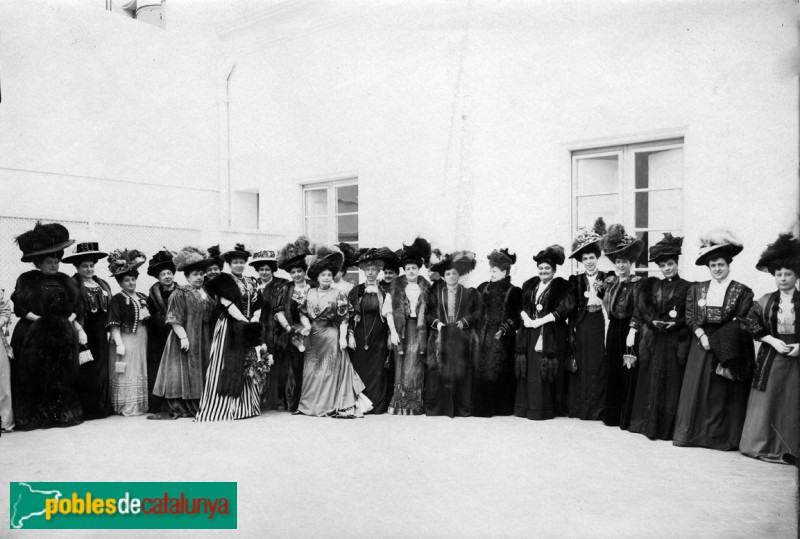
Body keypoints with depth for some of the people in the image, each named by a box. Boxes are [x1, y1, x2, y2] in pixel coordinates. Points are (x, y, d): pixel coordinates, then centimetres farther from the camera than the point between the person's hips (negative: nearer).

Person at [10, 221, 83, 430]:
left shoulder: (65, 280, 11)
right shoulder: (26, 280, 0)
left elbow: (76, 305, 11)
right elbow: (20, 308, -5)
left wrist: (70, 319, -6)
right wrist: (40, 320, -14)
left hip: (63, 336, 3)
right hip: (33, 336, -3)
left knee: (63, 378, 4)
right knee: (35, 378, -1)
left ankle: (64, 414, 11)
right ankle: (33, 417, 7)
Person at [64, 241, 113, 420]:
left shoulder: (103, 285, 14)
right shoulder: (72, 285, -6)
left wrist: (108, 330, 10)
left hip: (100, 334, 6)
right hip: (83, 333, -6)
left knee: (102, 370, 9)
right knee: (85, 373, -4)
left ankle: (101, 408, 18)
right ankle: (85, 410, 4)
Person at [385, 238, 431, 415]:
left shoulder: (425, 286, 7)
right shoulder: (396, 285, 3)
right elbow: (388, 310, 1)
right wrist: (393, 331, -7)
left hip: (419, 329, 0)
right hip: (401, 328, 0)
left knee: (415, 366, -4)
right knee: (402, 366, 0)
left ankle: (414, 405, 5)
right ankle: (400, 405, 8)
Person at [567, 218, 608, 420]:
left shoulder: (607, 278, 3)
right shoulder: (576, 280, 6)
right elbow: (572, 309, 4)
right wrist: (571, 333, -2)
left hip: (600, 326, -1)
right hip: (582, 328, 1)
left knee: (600, 366, 2)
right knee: (582, 367, 4)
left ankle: (599, 408, 11)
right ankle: (581, 408, 12)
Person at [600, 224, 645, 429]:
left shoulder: (637, 282, -9)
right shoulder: (610, 282, 11)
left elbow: (638, 310, -15)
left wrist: (632, 333, -19)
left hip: (629, 329, -6)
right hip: (613, 329, 6)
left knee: (629, 373, -3)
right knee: (612, 372, 10)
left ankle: (628, 417, 5)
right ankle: (612, 415, 19)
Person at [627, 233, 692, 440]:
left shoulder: (687, 287, 1)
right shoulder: (652, 286, 11)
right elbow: (641, 310, 7)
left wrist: (676, 323, -17)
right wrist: (653, 322, -9)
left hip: (676, 341, -3)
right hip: (653, 340, 3)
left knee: (672, 382, -1)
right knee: (651, 381, 5)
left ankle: (669, 427, 7)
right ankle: (649, 423, 14)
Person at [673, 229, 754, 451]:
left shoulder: (742, 291, -2)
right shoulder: (696, 289, 8)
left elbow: (742, 324, -7)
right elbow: (690, 318, 3)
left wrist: (716, 339, -15)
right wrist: (702, 336, -12)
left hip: (729, 348, -3)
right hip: (701, 344, 3)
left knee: (724, 392, 1)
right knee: (697, 388, 3)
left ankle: (723, 436, 9)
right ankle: (693, 432, 11)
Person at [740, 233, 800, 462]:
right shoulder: (765, 301, 4)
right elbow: (754, 326, 2)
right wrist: (773, 341, -11)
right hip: (770, 356, 1)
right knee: (766, 401, 3)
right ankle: (763, 445, 14)